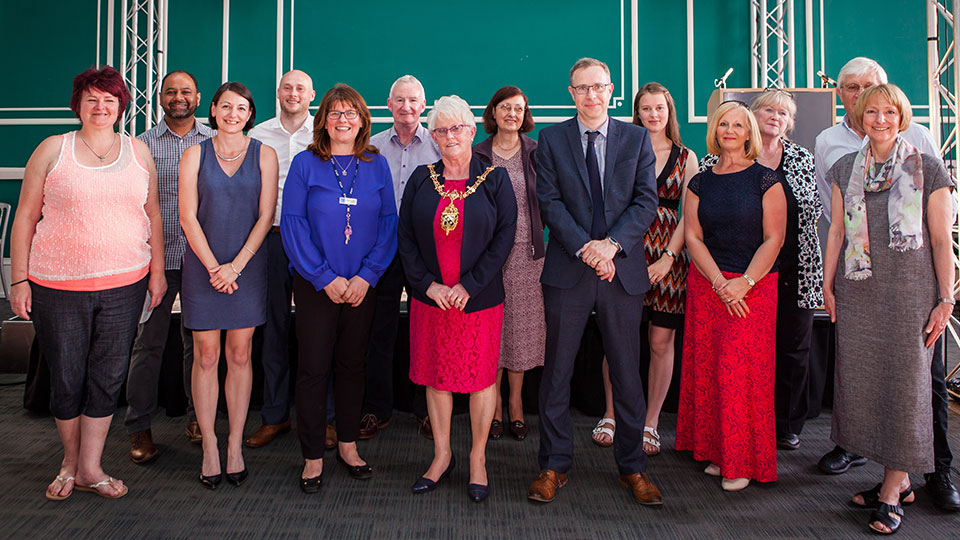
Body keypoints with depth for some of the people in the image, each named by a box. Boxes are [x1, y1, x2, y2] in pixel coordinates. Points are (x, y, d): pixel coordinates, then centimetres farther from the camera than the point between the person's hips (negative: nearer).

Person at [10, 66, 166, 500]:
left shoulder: (138, 151, 9)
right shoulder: (53, 150, 2)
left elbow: (153, 215, 12)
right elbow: (25, 218, 2)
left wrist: (157, 272, 8)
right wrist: (19, 280, -3)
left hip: (124, 284, 2)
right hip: (57, 285, -1)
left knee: (108, 377, 6)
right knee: (66, 378, 8)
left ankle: (90, 468, 20)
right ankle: (70, 463, 29)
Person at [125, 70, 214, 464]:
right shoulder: (143, 145, 9)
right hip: (156, 255, 0)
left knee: (198, 339, 8)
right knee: (149, 340, 2)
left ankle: (197, 417, 22)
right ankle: (138, 427, 12)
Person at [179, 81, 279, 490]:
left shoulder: (264, 155, 5)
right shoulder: (195, 154, 6)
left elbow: (265, 215, -1)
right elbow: (188, 217, 0)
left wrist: (235, 265, -10)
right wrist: (213, 266, -9)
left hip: (247, 266, 0)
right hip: (203, 266, 0)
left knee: (240, 355, 4)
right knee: (206, 355, 2)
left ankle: (235, 446, 13)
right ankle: (209, 448, 11)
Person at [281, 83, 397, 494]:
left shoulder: (376, 166, 6)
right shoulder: (305, 164, 0)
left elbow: (388, 224, 3)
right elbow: (292, 224, -5)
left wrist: (367, 276, -9)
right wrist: (325, 278, -12)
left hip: (362, 286, 2)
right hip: (315, 285, -2)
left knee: (352, 364, 11)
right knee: (314, 367, 1)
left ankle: (348, 444, 26)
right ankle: (313, 456, 14)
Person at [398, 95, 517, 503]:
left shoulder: (495, 179, 0)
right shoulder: (421, 179, 6)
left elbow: (505, 236, -6)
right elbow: (406, 237, 4)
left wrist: (469, 286, -13)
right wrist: (428, 285, -8)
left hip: (480, 298, -2)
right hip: (430, 298, 2)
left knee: (481, 377, 5)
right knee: (436, 376, 10)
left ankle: (478, 459, 21)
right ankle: (442, 455, 26)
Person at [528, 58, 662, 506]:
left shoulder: (637, 138, 9)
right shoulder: (551, 139, 6)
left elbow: (647, 201, 1)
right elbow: (550, 201, -2)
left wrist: (612, 244, -13)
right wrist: (584, 247, -14)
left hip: (623, 269, 1)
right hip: (567, 270, 0)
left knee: (627, 371, 7)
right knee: (556, 371, 5)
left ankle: (632, 465, 23)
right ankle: (554, 464, 19)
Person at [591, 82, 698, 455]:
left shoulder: (686, 157, 9)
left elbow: (690, 215, 4)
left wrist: (667, 257, -7)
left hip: (669, 255, 1)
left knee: (662, 342, 3)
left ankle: (650, 423, 16)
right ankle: (611, 415, 20)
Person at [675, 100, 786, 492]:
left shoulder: (765, 180, 0)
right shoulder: (700, 183, 9)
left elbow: (773, 239, -5)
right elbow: (692, 237, 3)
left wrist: (744, 282, -16)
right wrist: (719, 282, -10)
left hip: (754, 286, -3)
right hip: (705, 284, 3)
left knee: (742, 372, -5)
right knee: (707, 369, 4)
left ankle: (743, 463, 8)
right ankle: (716, 452, 19)